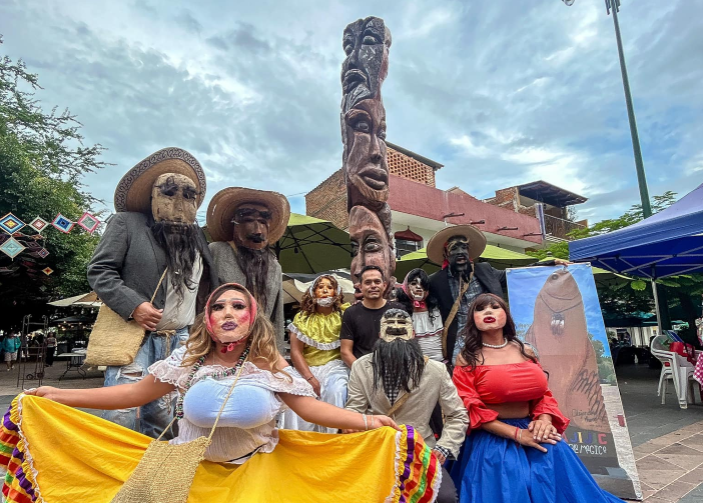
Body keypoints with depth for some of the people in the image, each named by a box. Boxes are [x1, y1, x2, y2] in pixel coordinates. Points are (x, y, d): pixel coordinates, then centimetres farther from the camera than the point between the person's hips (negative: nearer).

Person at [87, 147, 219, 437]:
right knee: (121, 417, -6)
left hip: (181, 342, 4)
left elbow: (209, 288, 18)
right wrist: (133, 305, -17)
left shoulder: (198, 237, 15)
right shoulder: (126, 223, 2)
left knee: (162, 422, 10)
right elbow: (99, 271, -4)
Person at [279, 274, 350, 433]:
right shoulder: (302, 318, 6)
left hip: (335, 366, -1)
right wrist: (310, 378, -12)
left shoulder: (343, 314, 4)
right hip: (306, 369, 1)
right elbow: (295, 351, 0)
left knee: (335, 392, -30)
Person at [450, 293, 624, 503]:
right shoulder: (467, 359, -6)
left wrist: (544, 420, -12)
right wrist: (516, 434, -19)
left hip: (533, 433, 4)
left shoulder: (525, 352, 8)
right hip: (492, 440, -4)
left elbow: (543, 393, 11)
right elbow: (471, 410, -12)